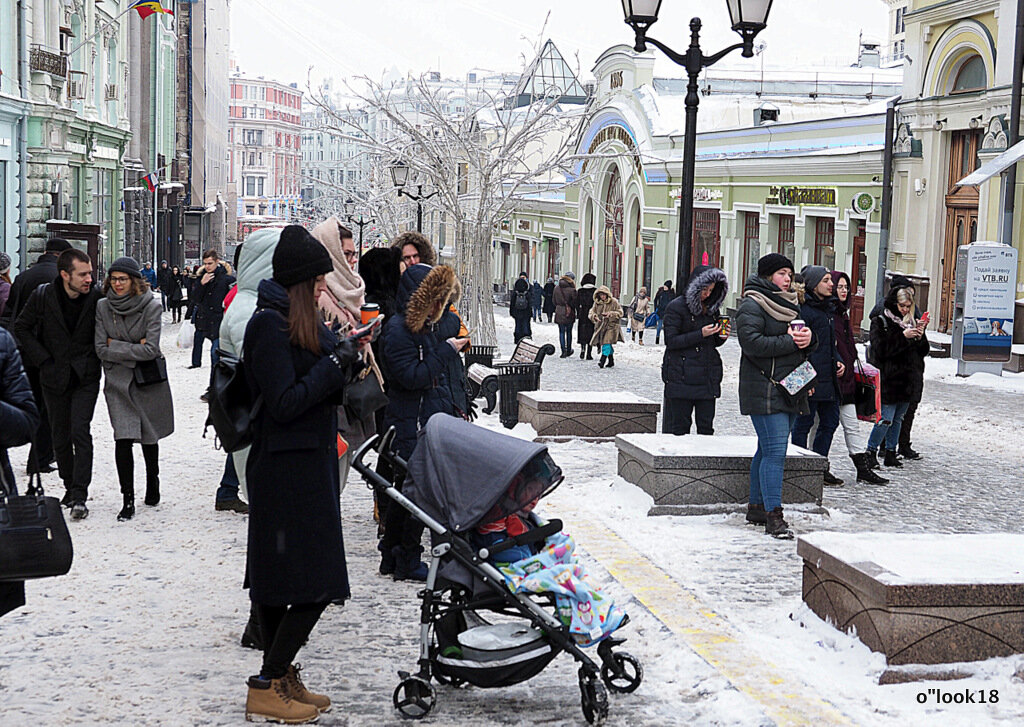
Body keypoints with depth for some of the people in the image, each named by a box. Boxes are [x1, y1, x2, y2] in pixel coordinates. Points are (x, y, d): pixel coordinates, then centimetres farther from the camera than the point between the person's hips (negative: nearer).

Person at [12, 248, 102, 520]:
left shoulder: (97, 297, -7)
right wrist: (43, 360, -5)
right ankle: (70, 487, 26)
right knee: (60, 437, 9)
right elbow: (21, 328, 3)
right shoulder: (42, 296, -7)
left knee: (79, 431, -14)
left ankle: (79, 496, -12)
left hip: (86, 377, -2)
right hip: (54, 377, 2)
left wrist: (96, 359, -4)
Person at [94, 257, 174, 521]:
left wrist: (116, 346, -11)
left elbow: (151, 350, -17)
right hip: (118, 382, 1)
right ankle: (128, 500, -7)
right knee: (123, 438, -12)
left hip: (150, 380, -1)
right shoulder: (103, 307, -1)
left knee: (149, 436, 14)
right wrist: (135, 349, -11)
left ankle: (153, 483, 38)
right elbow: (101, 350, -4)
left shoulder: (151, 307, -9)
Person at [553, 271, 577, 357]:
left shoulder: (557, 288, -1)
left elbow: (554, 300, 7)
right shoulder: (572, 290, -14)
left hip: (559, 314, 2)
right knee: (569, 332, 14)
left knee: (561, 332, 6)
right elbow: (575, 302, -10)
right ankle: (568, 351, 24)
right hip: (569, 314, -2)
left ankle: (563, 352, 0)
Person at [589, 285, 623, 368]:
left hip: (611, 326, -4)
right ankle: (611, 361, 24)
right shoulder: (597, 303, 7)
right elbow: (592, 312, 9)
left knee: (606, 343, -17)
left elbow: (620, 313, -3)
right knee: (608, 345, 10)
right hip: (600, 326, 5)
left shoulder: (614, 302, -5)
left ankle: (602, 361, -20)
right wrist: (594, 316, -14)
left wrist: (610, 314, -19)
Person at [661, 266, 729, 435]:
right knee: (679, 426, -2)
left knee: (706, 427, 4)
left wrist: (722, 336, 1)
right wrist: (700, 334, -17)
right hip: (682, 378, -6)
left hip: (708, 377, 6)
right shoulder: (676, 307, -4)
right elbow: (670, 341, -10)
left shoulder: (711, 309, 16)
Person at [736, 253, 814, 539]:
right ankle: (773, 516, -18)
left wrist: (807, 337, -2)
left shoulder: (792, 305, 20)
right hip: (764, 389, -9)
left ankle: (756, 507, 21)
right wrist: (790, 341, -18)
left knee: (769, 449, 13)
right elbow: (752, 343, -19)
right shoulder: (751, 306, -8)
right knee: (774, 451, -15)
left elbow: (806, 338, 22)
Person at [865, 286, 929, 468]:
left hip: (908, 380, 6)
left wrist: (920, 337, -6)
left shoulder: (912, 322, 15)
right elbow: (880, 350, -15)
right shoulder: (880, 322, -2)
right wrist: (903, 337, -18)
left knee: (898, 418, 10)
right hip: (890, 380, -6)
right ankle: (870, 452, 1)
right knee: (886, 419, -10)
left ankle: (890, 454, 16)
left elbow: (923, 352, 14)